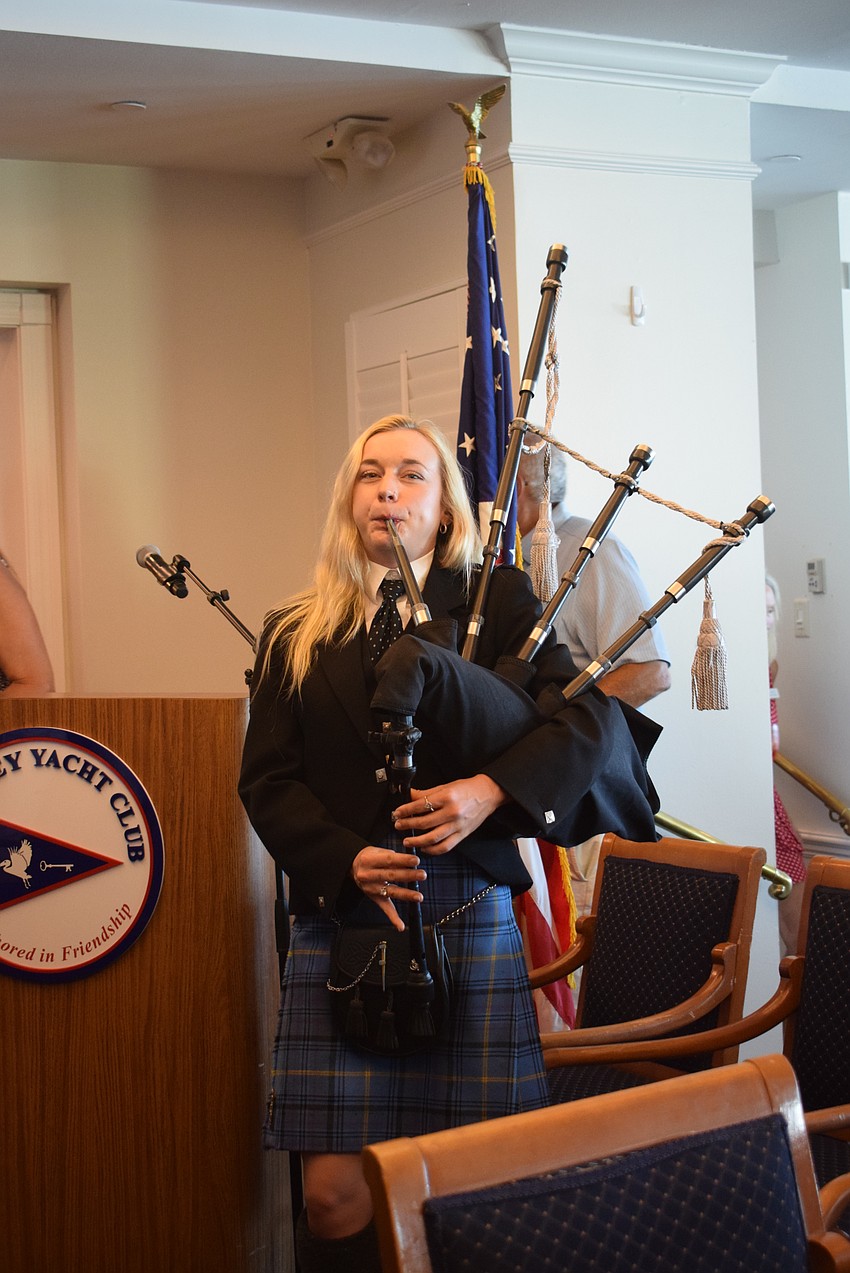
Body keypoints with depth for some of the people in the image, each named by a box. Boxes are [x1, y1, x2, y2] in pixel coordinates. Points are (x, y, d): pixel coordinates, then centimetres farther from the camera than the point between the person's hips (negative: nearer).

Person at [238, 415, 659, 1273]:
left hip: (470, 919, -1)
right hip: (340, 921, 1)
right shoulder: (293, 637, 13)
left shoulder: (498, 602, 10)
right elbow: (267, 780, 7)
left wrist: (493, 788, -15)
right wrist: (346, 861, -11)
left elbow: (592, 717, 1)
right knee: (336, 1194, -4)